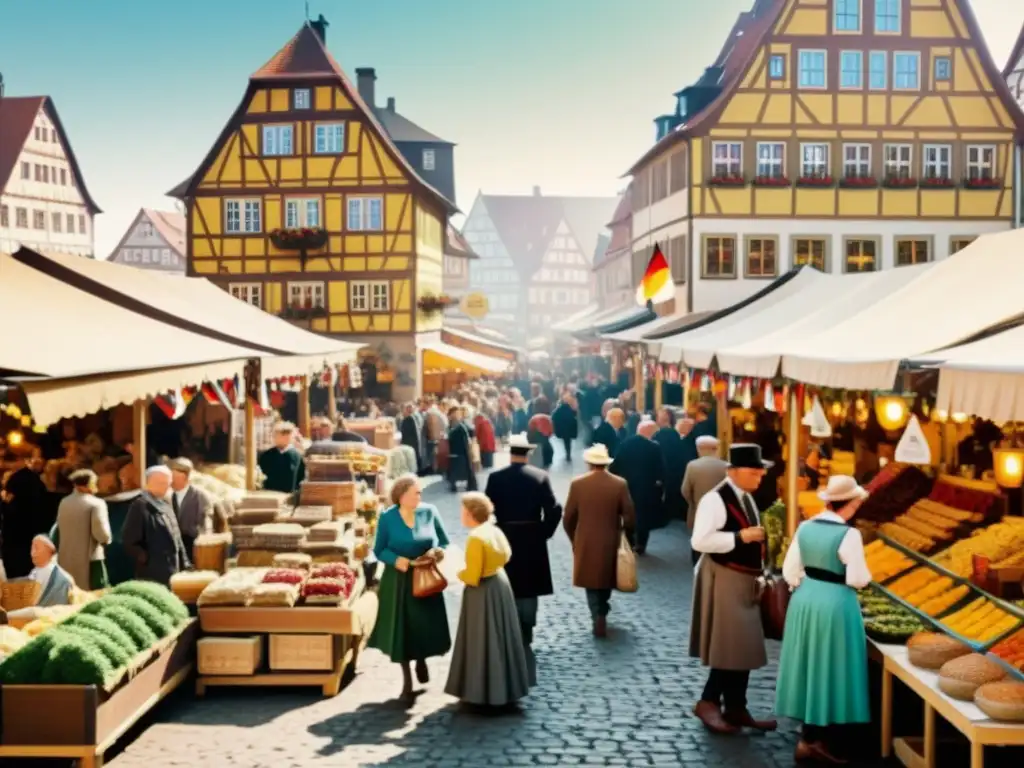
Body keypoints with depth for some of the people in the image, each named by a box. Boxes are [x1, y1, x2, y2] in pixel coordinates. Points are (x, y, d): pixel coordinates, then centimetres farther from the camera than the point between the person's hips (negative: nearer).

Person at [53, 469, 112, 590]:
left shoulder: (64, 503, 9)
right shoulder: (96, 504, -10)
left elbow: (56, 532, 14)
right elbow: (102, 534, -18)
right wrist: (106, 540, 1)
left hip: (66, 562, 6)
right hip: (89, 561, -6)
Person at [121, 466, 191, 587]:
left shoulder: (164, 505, 16)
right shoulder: (141, 506, -11)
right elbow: (128, 541, -15)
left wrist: (184, 564, 15)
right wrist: (146, 559, -13)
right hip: (153, 576, -9)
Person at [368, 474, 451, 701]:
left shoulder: (429, 512, -6)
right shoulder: (387, 517, -10)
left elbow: (444, 542, 3)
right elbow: (379, 550, -5)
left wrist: (437, 551, -18)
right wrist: (395, 559, -23)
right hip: (398, 581, -1)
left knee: (426, 626, 7)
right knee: (401, 629, 5)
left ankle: (421, 662, 41)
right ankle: (407, 681, 23)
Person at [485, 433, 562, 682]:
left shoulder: (496, 478, -6)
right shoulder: (540, 476, -6)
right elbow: (554, 510, -11)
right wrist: (545, 533, 3)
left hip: (504, 538, 0)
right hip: (532, 540, 1)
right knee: (528, 591, 11)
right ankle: (525, 635, 15)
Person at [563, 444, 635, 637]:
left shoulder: (577, 484, -9)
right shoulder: (620, 484, -9)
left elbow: (568, 518, -5)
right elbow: (629, 517, -8)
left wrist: (574, 539, 10)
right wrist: (622, 533, 10)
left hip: (585, 543, -1)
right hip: (611, 542, 1)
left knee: (592, 581, 11)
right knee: (606, 578, 22)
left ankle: (598, 616, -2)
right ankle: (601, 611, 30)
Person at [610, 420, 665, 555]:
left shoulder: (624, 443, -4)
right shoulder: (654, 447, -16)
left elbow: (615, 465, 0)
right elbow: (660, 470, -12)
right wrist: (661, 488, -2)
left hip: (626, 486, 3)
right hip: (646, 488, -3)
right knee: (643, 517, 9)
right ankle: (640, 546, 10)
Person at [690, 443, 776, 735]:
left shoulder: (747, 499, 12)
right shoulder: (715, 499, -17)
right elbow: (700, 540, -26)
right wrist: (740, 536, -25)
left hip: (745, 580, 9)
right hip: (724, 579, -9)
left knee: (744, 647, 12)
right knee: (729, 646, -6)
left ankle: (736, 708, 20)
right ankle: (708, 702, 9)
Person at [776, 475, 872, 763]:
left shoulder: (805, 528, 1)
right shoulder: (849, 534, -17)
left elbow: (790, 571, 4)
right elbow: (858, 579, -17)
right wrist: (865, 575, 4)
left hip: (805, 600, 6)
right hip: (835, 605, -6)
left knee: (809, 666, 15)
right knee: (827, 669, 4)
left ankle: (809, 736, 23)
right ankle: (816, 740, 10)